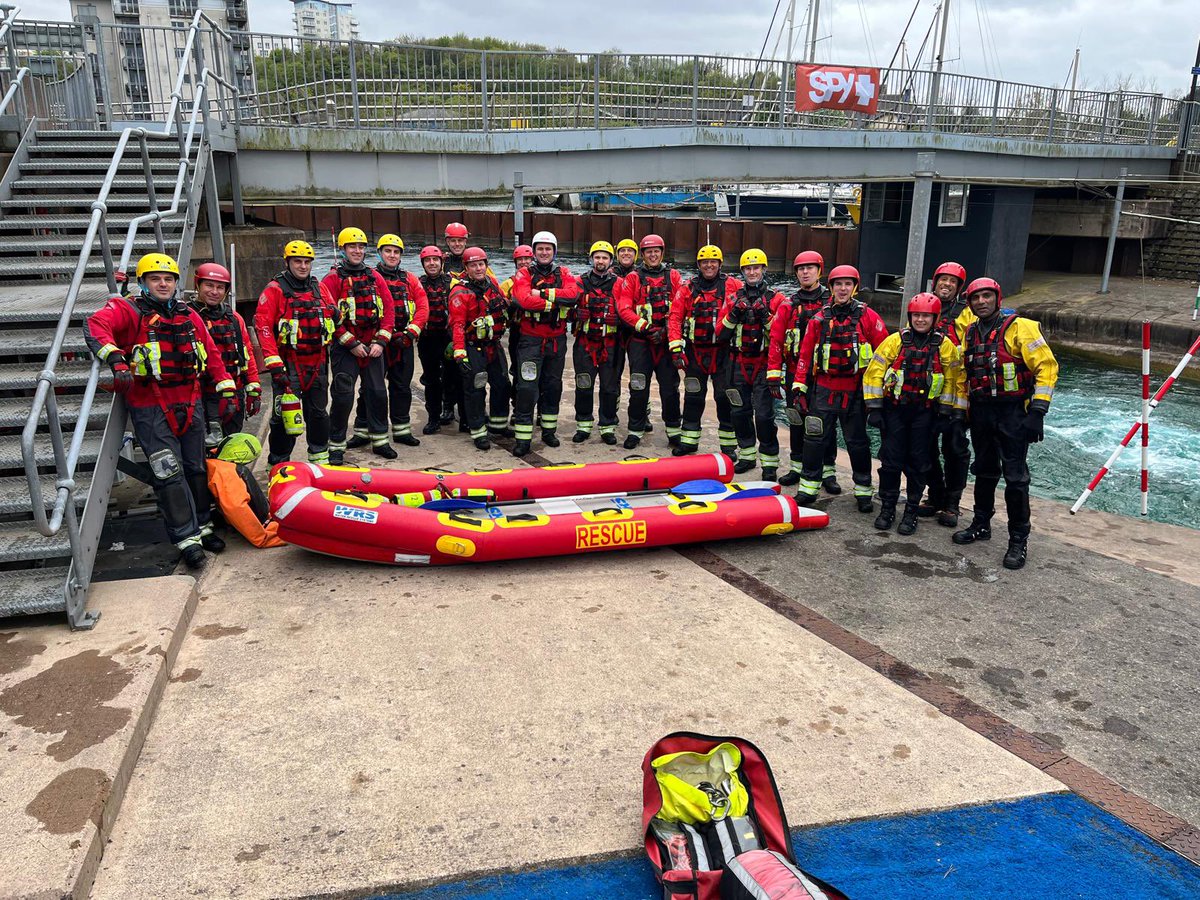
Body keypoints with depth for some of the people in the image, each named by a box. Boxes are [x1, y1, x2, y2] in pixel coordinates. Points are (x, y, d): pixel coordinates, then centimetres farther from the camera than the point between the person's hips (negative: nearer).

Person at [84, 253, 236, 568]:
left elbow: (212, 355, 16)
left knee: (196, 468, 13)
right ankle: (187, 538, -2)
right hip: (151, 409, -5)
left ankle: (202, 526, 26)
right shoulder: (129, 310, -2)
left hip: (190, 403, 5)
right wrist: (115, 358, -36)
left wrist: (226, 391, 9)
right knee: (168, 473, -6)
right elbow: (96, 325, -21)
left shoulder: (189, 316, 13)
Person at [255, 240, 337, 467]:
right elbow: (262, 325, -13)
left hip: (317, 363, 5)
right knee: (284, 415, -3)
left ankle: (320, 459, 28)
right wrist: (274, 363, -19)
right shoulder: (275, 289, -5)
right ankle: (278, 464, 8)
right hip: (288, 365, -5)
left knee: (318, 412, 14)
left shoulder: (320, 288, 11)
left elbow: (335, 318, 22)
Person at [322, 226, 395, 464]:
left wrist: (380, 342, -4)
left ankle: (380, 440, 22)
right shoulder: (333, 279, -3)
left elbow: (389, 309, 7)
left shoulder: (375, 277, 10)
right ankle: (336, 446, 5)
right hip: (344, 348, -4)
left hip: (373, 347, 4)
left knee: (377, 393, 9)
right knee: (343, 396, -4)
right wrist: (351, 343, -13)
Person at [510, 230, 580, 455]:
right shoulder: (524, 274, -1)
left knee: (553, 386, 13)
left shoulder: (563, 274, 7)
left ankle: (549, 430, 27)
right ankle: (523, 437, -4)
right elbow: (525, 300, -21)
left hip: (557, 340, 4)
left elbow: (573, 294, -14)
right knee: (527, 387, -8)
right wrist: (556, 301, -19)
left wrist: (544, 293, -20)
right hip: (531, 340, -3)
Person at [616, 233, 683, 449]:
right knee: (638, 387, 2)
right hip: (640, 341, -1)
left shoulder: (673, 276, 9)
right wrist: (644, 326, -16)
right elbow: (623, 308, -5)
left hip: (667, 340, 1)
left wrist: (666, 330, -10)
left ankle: (674, 430, 15)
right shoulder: (633, 278, 5)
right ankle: (636, 430, 12)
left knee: (670, 386, 3)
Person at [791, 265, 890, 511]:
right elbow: (805, 354, 6)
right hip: (824, 390, 2)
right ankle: (808, 488, 15)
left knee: (857, 442, 9)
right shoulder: (820, 319, 4)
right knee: (814, 439, 3)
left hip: (855, 392, -1)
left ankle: (863, 491, 21)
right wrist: (799, 387, 2)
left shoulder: (868, 317, -2)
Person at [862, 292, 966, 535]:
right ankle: (887, 507, 17)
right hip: (894, 409, 0)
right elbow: (874, 373, -2)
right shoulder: (895, 341, -2)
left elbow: (955, 380, 6)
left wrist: (955, 412, 3)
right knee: (891, 460, 2)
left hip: (925, 412, 0)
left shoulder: (945, 345, 0)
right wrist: (873, 408, -6)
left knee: (918, 463, 5)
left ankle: (911, 511, 17)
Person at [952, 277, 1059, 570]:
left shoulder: (1019, 327, -10)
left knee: (1015, 477, -3)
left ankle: (1019, 540, 5)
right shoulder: (970, 334, 10)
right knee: (984, 471, 17)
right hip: (981, 412, 6)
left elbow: (1047, 366, -13)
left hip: (1013, 413, -6)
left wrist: (1037, 410, -18)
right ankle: (981, 524, 31)